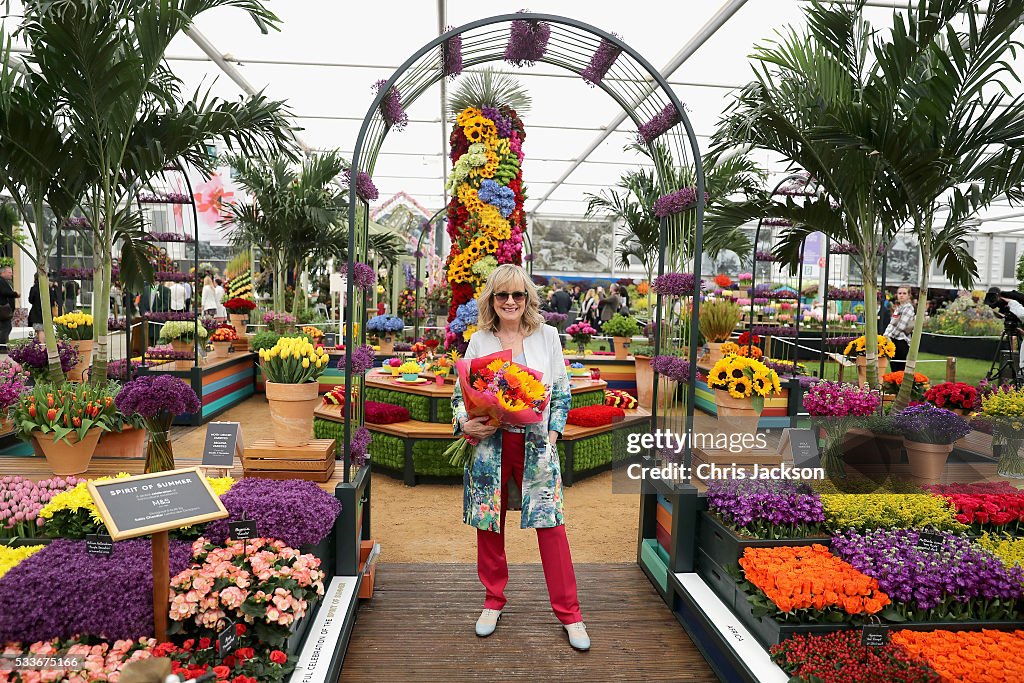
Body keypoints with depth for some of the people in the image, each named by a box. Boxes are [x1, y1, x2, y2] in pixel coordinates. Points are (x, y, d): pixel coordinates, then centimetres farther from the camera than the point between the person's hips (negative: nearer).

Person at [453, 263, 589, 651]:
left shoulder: (547, 336, 3)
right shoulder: (479, 340, 3)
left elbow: (562, 393, 6)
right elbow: (459, 394, 6)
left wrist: (551, 436, -3)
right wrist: (465, 423, -14)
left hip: (535, 444, -1)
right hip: (490, 445, 1)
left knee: (551, 524, 0)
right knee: (489, 524, 10)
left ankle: (569, 614, 15)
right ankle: (493, 601, 32)